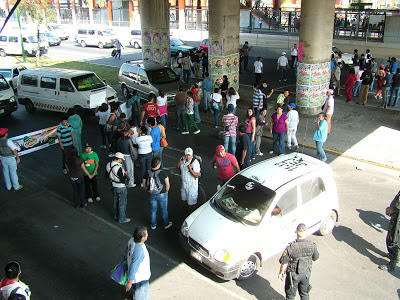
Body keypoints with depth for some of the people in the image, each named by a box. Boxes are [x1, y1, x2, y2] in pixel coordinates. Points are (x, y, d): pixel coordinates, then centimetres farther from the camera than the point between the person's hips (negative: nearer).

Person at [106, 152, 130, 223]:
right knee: (122, 203, 9)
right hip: (121, 188, -8)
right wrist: (125, 174, -10)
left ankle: (116, 215, 41)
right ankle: (122, 219, 20)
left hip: (113, 186, 8)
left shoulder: (108, 165, -7)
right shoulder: (119, 168, -31)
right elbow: (123, 180, -27)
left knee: (115, 201, 24)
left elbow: (108, 175, 7)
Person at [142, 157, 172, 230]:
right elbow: (167, 185, -14)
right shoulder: (163, 172, -21)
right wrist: (166, 191, 4)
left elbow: (144, 186, -2)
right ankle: (166, 224, 36)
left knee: (153, 210, 21)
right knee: (164, 210, 18)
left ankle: (153, 225, 37)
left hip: (152, 195, 3)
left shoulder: (147, 173, -12)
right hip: (162, 195, -2)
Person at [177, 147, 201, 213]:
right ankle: (189, 205, 52)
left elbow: (197, 175, -25)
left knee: (192, 199, 9)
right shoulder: (182, 159, -6)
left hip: (192, 184, -7)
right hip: (184, 182, 7)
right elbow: (179, 169, 9)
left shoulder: (195, 162, -26)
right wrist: (178, 164, -13)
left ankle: (192, 212, 33)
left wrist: (190, 169, -37)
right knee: (184, 198, 25)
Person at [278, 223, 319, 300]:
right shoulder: (312, 246, -20)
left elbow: (284, 263, -20)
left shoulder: (291, 247, -30)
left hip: (293, 274, -3)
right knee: (304, 294, 27)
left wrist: (280, 273, -3)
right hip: (306, 274, 3)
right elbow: (315, 258, -2)